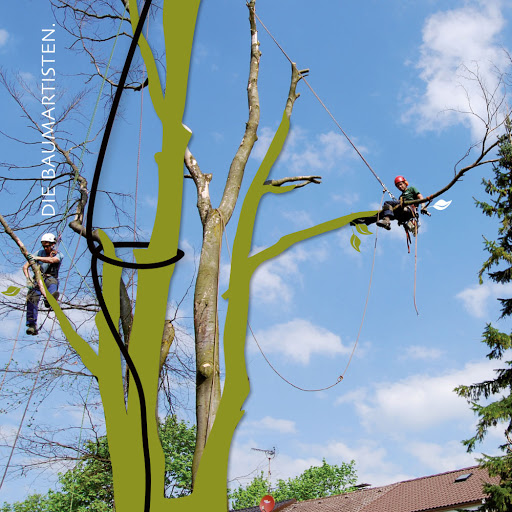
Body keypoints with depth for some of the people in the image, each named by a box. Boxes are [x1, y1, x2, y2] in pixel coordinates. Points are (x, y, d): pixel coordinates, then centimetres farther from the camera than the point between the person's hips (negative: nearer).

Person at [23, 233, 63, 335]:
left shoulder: (58, 255, 2)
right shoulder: (40, 253, 9)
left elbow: (51, 260, -24)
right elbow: (25, 266, 4)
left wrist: (37, 258, -39)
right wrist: (28, 278, -15)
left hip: (51, 279, 1)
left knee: (51, 281, -38)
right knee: (32, 297, -26)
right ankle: (32, 325, -29)